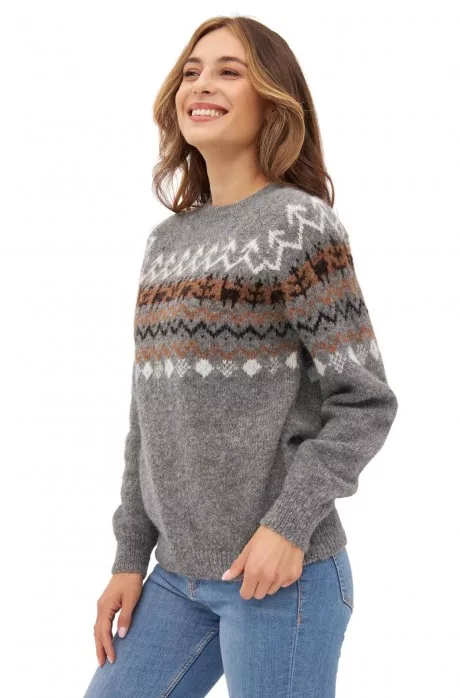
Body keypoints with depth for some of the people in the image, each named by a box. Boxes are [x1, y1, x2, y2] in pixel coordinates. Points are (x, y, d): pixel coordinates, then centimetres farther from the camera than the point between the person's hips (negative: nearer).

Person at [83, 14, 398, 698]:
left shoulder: (298, 223, -7)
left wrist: (290, 523, -17)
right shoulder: (165, 241, 11)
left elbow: (366, 402, -9)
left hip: (280, 574, -6)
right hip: (178, 576, 6)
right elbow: (147, 418, 13)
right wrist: (131, 556, 11)